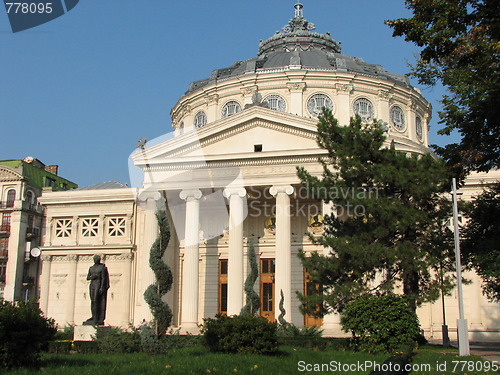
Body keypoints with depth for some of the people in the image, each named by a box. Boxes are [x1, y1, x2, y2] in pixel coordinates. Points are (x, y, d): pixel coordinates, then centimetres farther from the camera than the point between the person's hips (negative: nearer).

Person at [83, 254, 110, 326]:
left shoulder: (102, 267, -1)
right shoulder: (91, 268, 15)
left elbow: (103, 278, -7)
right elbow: (87, 278, 14)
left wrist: (102, 287, -15)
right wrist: (92, 276, -9)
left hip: (98, 285, -6)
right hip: (92, 285, 6)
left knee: (95, 300, -14)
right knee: (92, 301, 3)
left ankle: (96, 317, -15)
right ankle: (94, 316, 7)